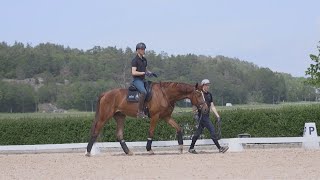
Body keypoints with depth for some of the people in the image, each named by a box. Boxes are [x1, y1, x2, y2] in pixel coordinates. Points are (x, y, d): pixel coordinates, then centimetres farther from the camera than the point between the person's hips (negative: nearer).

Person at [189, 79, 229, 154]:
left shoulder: (209, 95, 15)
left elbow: (212, 106, 18)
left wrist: (217, 115, 12)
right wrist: (195, 114, -21)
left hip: (207, 116, 8)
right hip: (201, 115, -8)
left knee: (199, 132, 11)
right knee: (212, 130, -11)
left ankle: (191, 148, 18)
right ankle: (220, 148, -11)